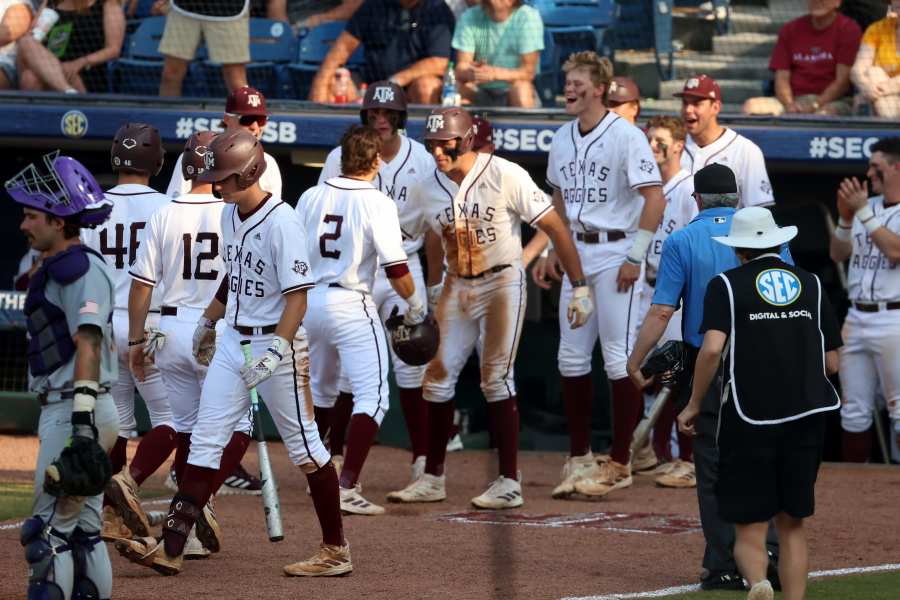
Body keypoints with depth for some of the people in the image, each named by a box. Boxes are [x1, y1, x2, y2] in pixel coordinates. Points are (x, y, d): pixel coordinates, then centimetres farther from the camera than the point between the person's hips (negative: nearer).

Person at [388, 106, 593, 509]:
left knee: (496, 378, -8)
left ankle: (510, 481, -2)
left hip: (502, 283, -5)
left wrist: (580, 287, -15)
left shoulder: (506, 176, -16)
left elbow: (555, 227, -14)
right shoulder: (427, 190, -1)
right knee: (438, 376, 3)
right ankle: (432, 478, 14)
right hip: (457, 289, 5)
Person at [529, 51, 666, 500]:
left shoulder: (626, 136, -12)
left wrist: (635, 257, -18)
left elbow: (654, 197, -15)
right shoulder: (562, 139, 10)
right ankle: (579, 458, 15)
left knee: (618, 358, -5)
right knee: (571, 358, 7)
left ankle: (620, 463, 1)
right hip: (577, 253, 7)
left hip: (616, 254, -7)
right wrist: (552, 251, 16)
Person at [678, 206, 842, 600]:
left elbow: (712, 348, -13)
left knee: (749, 527, -2)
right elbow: (832, 363, 11)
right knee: (792, 525, 13)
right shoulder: (811, 285, 13)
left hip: (748, 417, -3)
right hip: (806, 417, 3)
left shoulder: (727, 285, 2)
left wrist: (694, 405, -2)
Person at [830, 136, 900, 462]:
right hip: (857, 318, 7)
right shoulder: (868, 207, 14)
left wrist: (863, 212, -18)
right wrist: (846, 217, -3)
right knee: (854, 411, 12)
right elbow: (838, 253, 14)